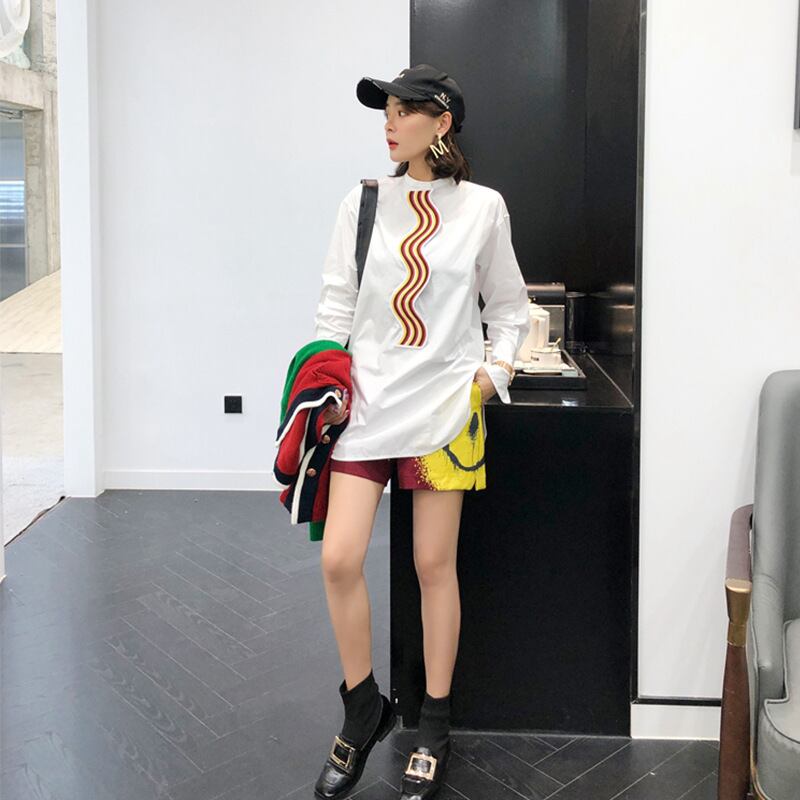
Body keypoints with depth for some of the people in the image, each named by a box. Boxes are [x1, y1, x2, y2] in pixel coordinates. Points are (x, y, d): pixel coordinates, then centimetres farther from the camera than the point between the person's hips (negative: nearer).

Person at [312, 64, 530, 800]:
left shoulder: (482, 208, 1)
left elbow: (509, 308, 10)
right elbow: (337, 302, 8)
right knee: (339, 559, -5)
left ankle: (435, 726, 23)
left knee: (434, 564, 5)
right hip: (367, 400, 2)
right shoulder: (363, 202, 5)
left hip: (444, 406, -1)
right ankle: (363, 707, 20)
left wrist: (495, 370, -3)